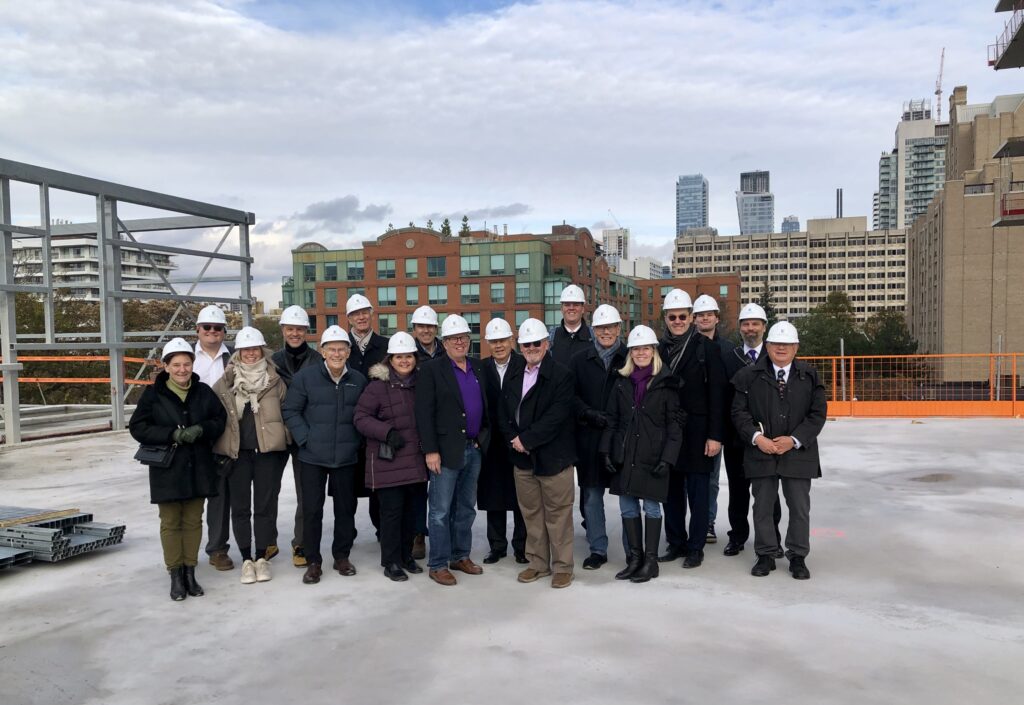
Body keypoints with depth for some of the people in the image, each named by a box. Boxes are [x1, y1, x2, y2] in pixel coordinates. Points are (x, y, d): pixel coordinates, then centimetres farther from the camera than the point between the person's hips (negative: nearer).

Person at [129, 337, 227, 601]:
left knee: (193, 521, 10)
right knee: (170, 523, 4)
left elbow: (220, 419, 8)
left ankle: (190, 571, 21)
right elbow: (137, 427, -7)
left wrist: (202, 430, -14)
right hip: (167, 470, -2)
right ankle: (175, 576, 14)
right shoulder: (153, 394, -4)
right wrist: (173, 435, -19)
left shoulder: (204, 392, 3)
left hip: (198, 468, 3)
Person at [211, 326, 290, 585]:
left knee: (265, 504, 5)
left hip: (268, 450, -1)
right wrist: (217, 446, 4)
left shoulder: (275, 380, 2)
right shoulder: (226, 382, 3)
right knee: (240, 506, 6)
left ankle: (262, 557, 18)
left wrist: (284, 440, 0)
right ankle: (246, 559, 17)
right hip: (237, 452, 1)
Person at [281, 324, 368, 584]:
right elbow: (290, 411, -2)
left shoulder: (358, 380, 3)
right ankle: (312, 561, 17)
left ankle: (342, 556, 26)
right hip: (313, 456, -2)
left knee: (346, 508, 10)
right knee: (312, 509, 4)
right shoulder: (305, 376, -5)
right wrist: (305, 438, -9)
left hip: (347, 457, 2)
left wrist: (357, 441, 2)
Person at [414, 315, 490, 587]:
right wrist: (430, 450, -16)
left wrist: (484, 439, 10)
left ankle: (461, 556, 29)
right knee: (441, 511, 2)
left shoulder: (479, 367, 10)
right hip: (447, 449, -6)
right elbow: (424, 413, -11)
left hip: (475, 449, 6)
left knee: (466, 508, 16)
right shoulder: (432, 370, -7)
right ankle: (438, 565, 12)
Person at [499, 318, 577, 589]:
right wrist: (514, 439, -6)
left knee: (558, 515, 2)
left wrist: (526, 439, -15)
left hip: (553, 457, -6)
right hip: (522, 458, 6)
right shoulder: (513, 378, 13)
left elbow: (556, 417, -16)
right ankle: (538, 563, 27)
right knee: (531, 515, 14)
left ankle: (562, 567, 15)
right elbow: (503, 414, 12)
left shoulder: (561, 375, -8)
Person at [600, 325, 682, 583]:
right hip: (625, 456, 4)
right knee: (628, 508, 9)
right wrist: (606, 450, 2)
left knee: (651, 508, 3)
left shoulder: (666, 383, -2)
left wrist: (667, 458, -12)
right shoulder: (622, 381, 9)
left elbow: (674, 424, -4)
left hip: (652, 457, -4)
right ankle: (634, 558, 21)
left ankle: (650, 561, 14)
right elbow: (612, 419, 11)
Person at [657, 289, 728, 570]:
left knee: (697, 490, 3)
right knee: (671, 491, 11)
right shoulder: (659, 349, 7)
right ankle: (675, 542, 23)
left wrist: (715, 435, -12)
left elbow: (717, 394, -7)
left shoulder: (706, 348, -4)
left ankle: (696, 546, 15)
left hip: (697, 431, -3)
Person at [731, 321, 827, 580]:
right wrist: (756, 437, -14)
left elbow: (818, 412, -1)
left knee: (800, 507, 8)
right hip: (761, 453, 0)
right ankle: (765, 555, 23)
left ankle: (798, 556, 23)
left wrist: (794, 440, -11)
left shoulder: (809, 375, 2)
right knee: (762, 507, 9)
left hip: (798, 453, 0)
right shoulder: (749, 376, 0)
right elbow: (739, 411, -1)